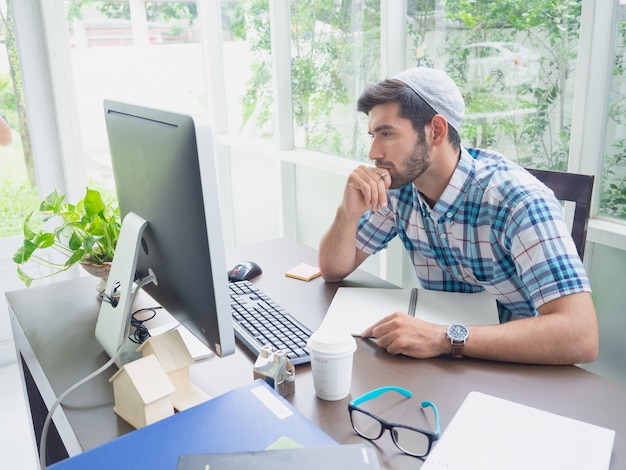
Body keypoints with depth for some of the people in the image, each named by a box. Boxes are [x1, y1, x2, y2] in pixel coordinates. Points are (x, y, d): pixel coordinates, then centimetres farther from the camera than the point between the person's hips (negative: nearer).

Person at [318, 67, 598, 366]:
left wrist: (446, 339, -40)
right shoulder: (399, 185, -7)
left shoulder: (517, 200, -24)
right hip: (443, 363, 4)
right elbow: (334, 270, 0)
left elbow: (580, 336, -32)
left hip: (514, 367, -4)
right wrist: (349, 211, -18)